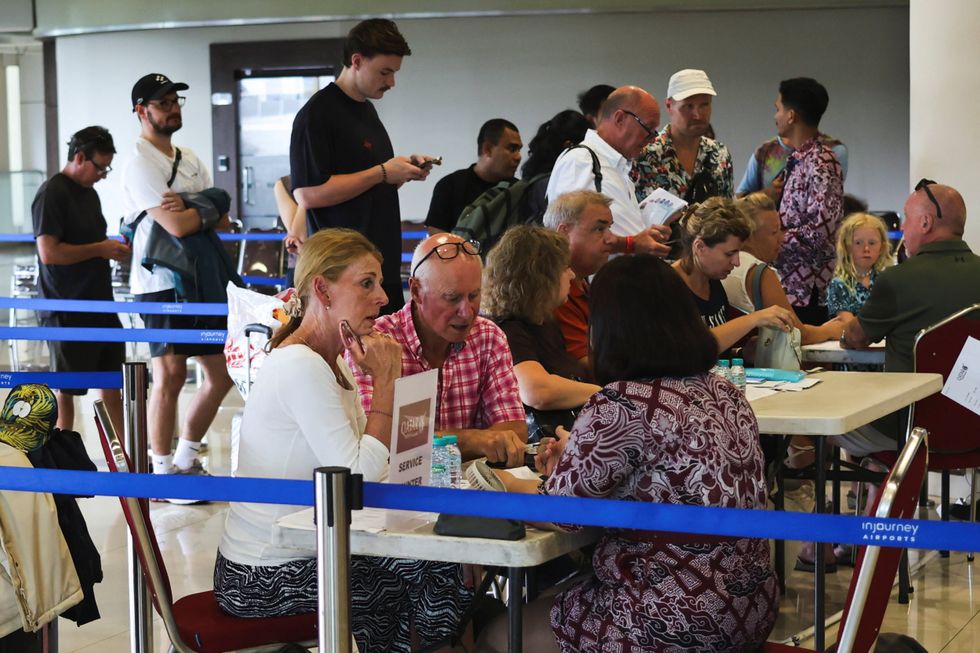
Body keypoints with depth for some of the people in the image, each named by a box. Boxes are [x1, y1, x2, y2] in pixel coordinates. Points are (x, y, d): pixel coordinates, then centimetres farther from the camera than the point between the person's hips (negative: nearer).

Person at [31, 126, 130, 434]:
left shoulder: (89, 193, 14)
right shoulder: (51, 194, -13)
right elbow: (49, 252, -21)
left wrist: (114, 248, 5)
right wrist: (100, 249, -17)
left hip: (99, 304, 9)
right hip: (66, 310, -9)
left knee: (111, 381, 10)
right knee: (65, 386, 0)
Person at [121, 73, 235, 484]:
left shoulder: (190, 160, 17)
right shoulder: (140, 164, -10)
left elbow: (222, 219, 10)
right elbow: (177, 226, -21)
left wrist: (187, 208, -10)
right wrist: (208, 209, -1)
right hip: (161, 283, -8)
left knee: (222, 373, 10)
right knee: (170, 374, -8)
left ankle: (186, 459, 23)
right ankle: (163, 471, 2)